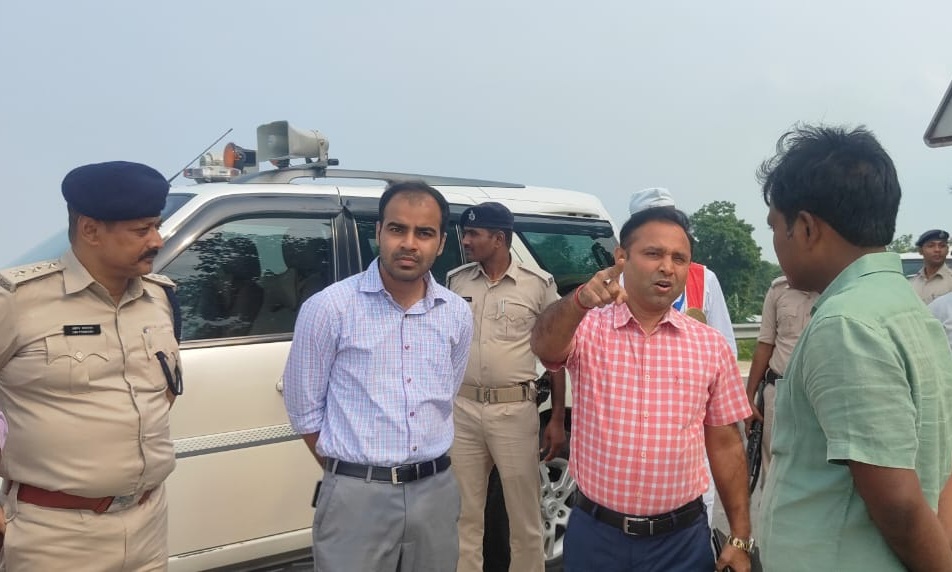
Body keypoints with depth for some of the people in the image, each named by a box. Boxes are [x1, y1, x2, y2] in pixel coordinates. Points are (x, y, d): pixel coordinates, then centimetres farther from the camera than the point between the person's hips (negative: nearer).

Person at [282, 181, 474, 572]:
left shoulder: (457, 314, 2)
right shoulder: (329, 308, -11)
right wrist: (346, 471, 1)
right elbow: (304, 408, -3)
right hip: (357, 495, -4)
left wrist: (423, 467, 13)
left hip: (436, 490, 4)